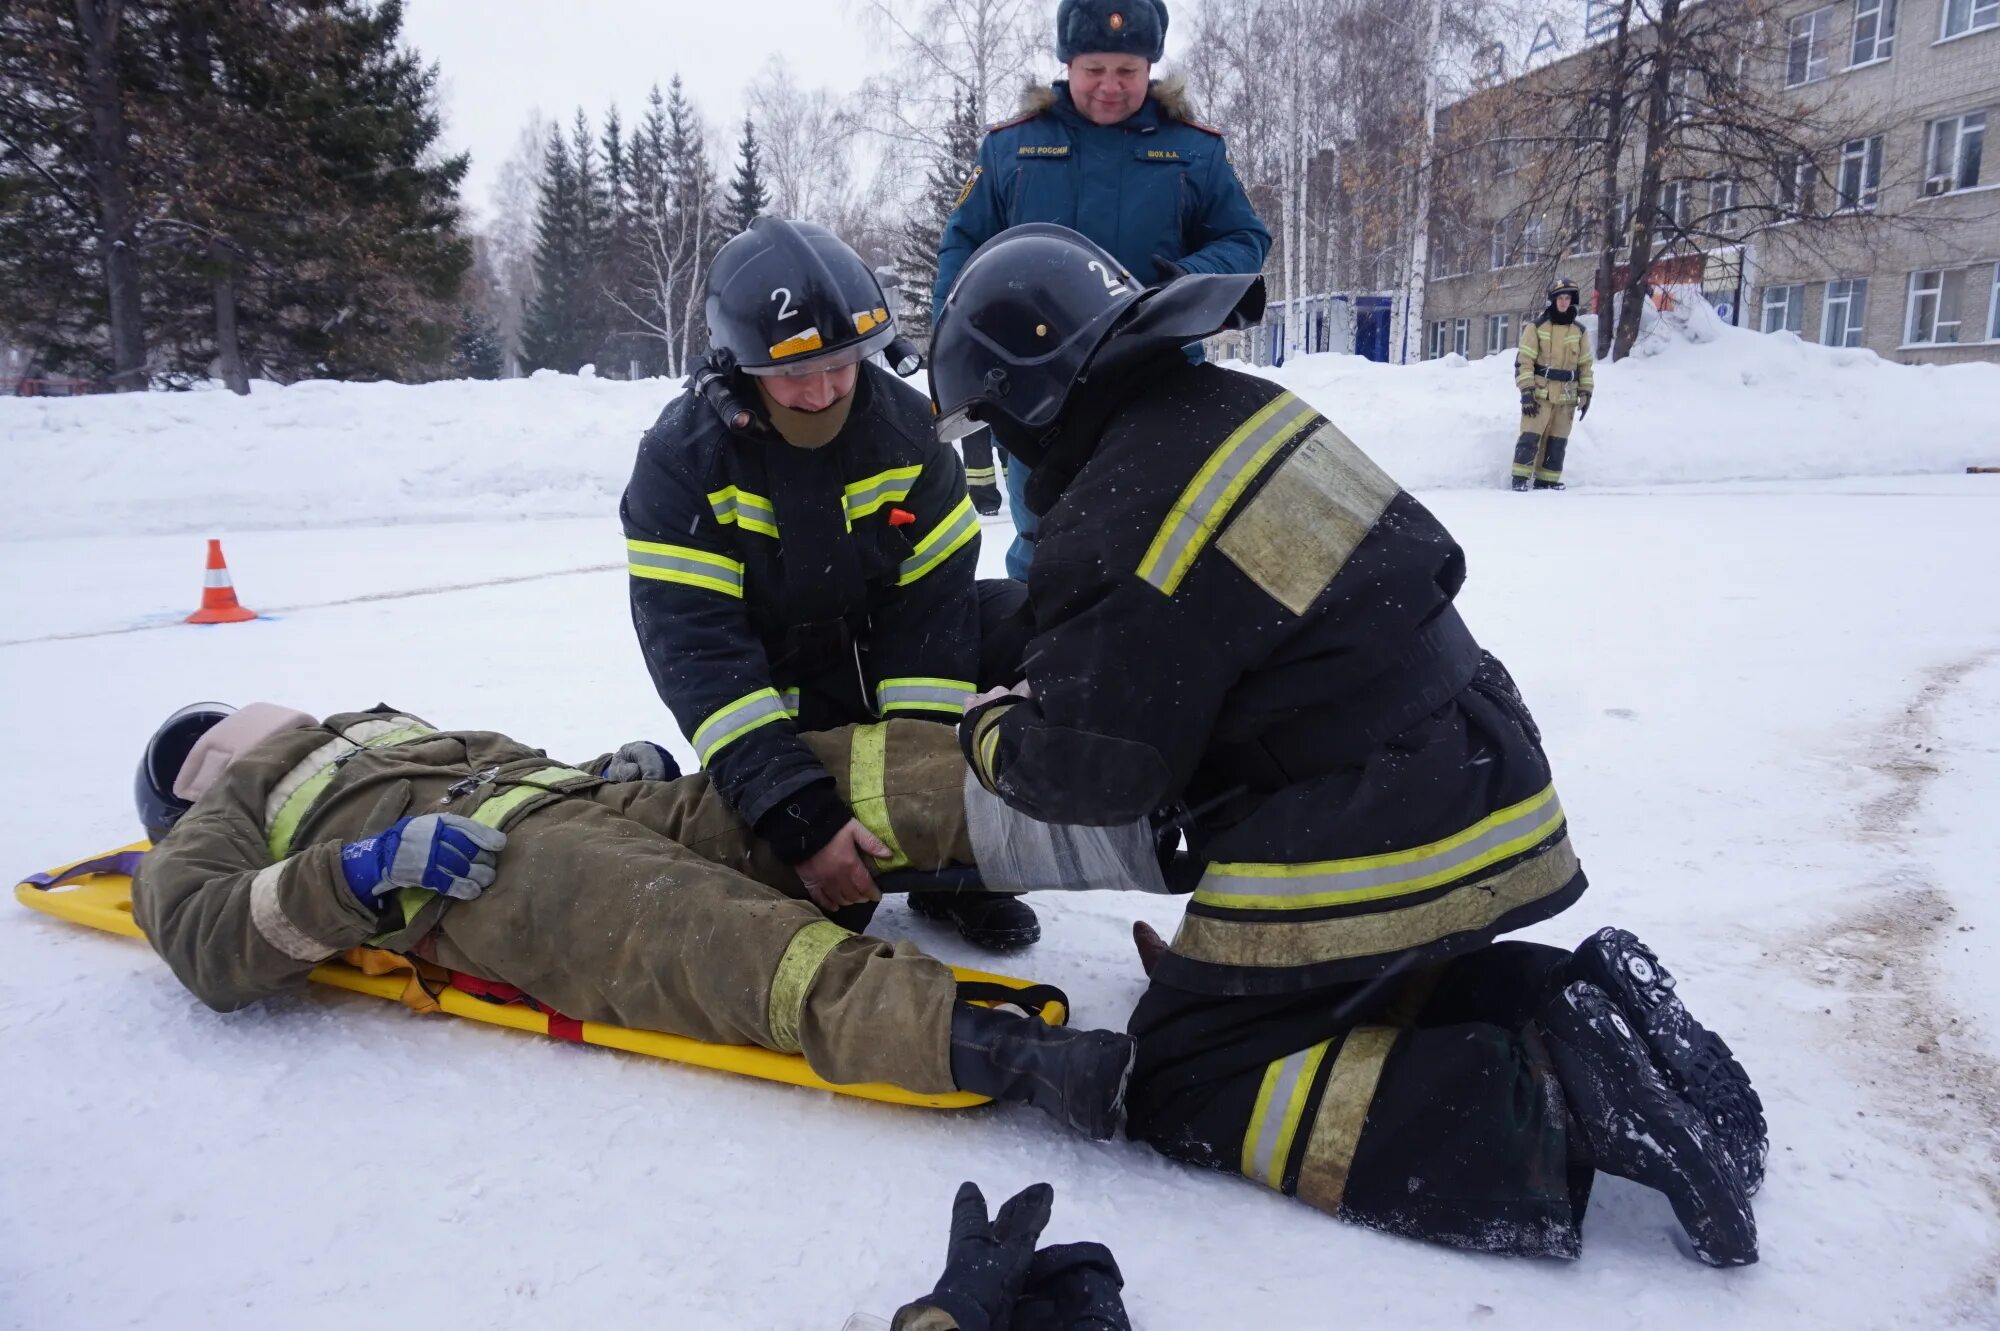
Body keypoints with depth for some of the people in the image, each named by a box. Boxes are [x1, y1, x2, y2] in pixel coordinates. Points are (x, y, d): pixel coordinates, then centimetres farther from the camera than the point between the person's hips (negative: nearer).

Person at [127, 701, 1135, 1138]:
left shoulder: (385, 736, 42)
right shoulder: (218, 829, 24)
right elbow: (208, 946, 2)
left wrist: (621, 765, 11)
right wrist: (363, 871, -15)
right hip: (494, 875, -7)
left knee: (841, 773, -14)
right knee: (725, 938, -35)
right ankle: (1010, 1055, -54)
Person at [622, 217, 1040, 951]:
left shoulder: (903, 424, -13)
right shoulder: (681, 458, -21)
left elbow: (931, 603, -15)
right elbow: (696, 652, -28)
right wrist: (802, 817, -39)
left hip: (892, 656, 4)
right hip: (775, 691, -3)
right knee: (828, 893, -24)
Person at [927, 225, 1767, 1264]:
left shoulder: (1115, 518, -21)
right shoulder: (1242, 404, 5)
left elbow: (1095, 769, -16)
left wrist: (987, 731, 7)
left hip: (1360, 857, -9)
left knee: (1184, 1087, 4)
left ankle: (1547, 1110, -8)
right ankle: (1568, 1013, 10)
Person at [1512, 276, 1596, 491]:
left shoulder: (1579, 331, 12)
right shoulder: (1537, 326, 0)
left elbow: (1586, 364, 15)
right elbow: (1524, 361, -5)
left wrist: (1586, 393, 8)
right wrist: (1526, 391, -12)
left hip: (1566, 398, 4)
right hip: (1539, 394, -4)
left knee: (1557, 443, 5)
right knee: (1530, 437, -11)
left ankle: (1547, 481, 12)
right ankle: (1520, 479, -5)